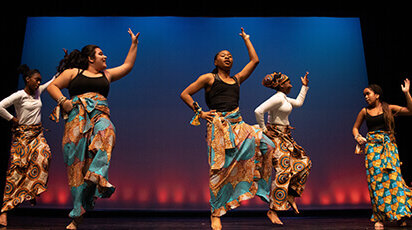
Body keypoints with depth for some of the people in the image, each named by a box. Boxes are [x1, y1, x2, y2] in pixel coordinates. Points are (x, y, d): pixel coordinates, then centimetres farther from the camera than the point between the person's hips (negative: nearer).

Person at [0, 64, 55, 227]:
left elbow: (55, 80, 20)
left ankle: (31, 192, -13)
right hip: (22, 134, -5)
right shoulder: (19, 95, -7)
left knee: (44, 154, -25)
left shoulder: (38, 91, 12)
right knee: (17, 167, -10)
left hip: (37, 133, 5)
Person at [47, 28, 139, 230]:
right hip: (77, 117, -2)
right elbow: (52, 87, 15)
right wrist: (63, 101, -3)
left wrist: (134, 43, 29)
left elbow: (127, 66, 30)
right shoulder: (73, 72, 17)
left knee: (107, 132, -37)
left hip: (100, 116, 2)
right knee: (76, 162, -10)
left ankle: (96, 176, -51)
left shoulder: (106, 75, 27)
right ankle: (78, 213, -6)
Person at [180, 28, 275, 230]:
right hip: (218, 125, -5)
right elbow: (185, 94, 8)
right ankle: (216, 214, 3)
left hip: (237, 124, 5)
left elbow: (254, 60, 26)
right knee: (220, 168, -8)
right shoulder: (209, 78, 8)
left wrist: (246, 39, 35)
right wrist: (199, 112, -1)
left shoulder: (237, 79, 22)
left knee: (265, 144, -18)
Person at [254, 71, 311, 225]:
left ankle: (290, 195, 13)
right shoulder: (277, 98, -16)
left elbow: (298, 103, 32)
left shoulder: (284, 98, 15)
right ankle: (272, 211, -7)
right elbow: (258, 111, -26)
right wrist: (263, 130, -18)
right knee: (283, 172, -12)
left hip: (285, 138, 10)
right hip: (277, 137, -10)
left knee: (305, 162, 10)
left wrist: (304, 86, 32)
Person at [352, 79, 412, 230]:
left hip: (389, 146, -1)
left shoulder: (389, 108, 8)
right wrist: (357, 137, 1)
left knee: (393, 176, -14)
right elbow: (355, 128, 21)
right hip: (372, 147, 1)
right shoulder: (365, 111, 13)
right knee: (375, 179, -6)